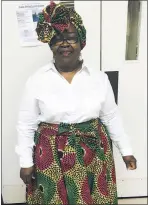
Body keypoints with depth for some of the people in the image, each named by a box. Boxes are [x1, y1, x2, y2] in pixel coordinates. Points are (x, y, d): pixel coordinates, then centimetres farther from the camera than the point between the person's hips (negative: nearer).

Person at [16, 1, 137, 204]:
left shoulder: (99, 78, -5)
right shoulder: (37, 80, -9)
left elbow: (111, 117, 4)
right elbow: (26, 124, -3)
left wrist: (126, 150, 8)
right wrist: (26, 162, -2)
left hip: (93, 154, 2)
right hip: (52, 156, -1)